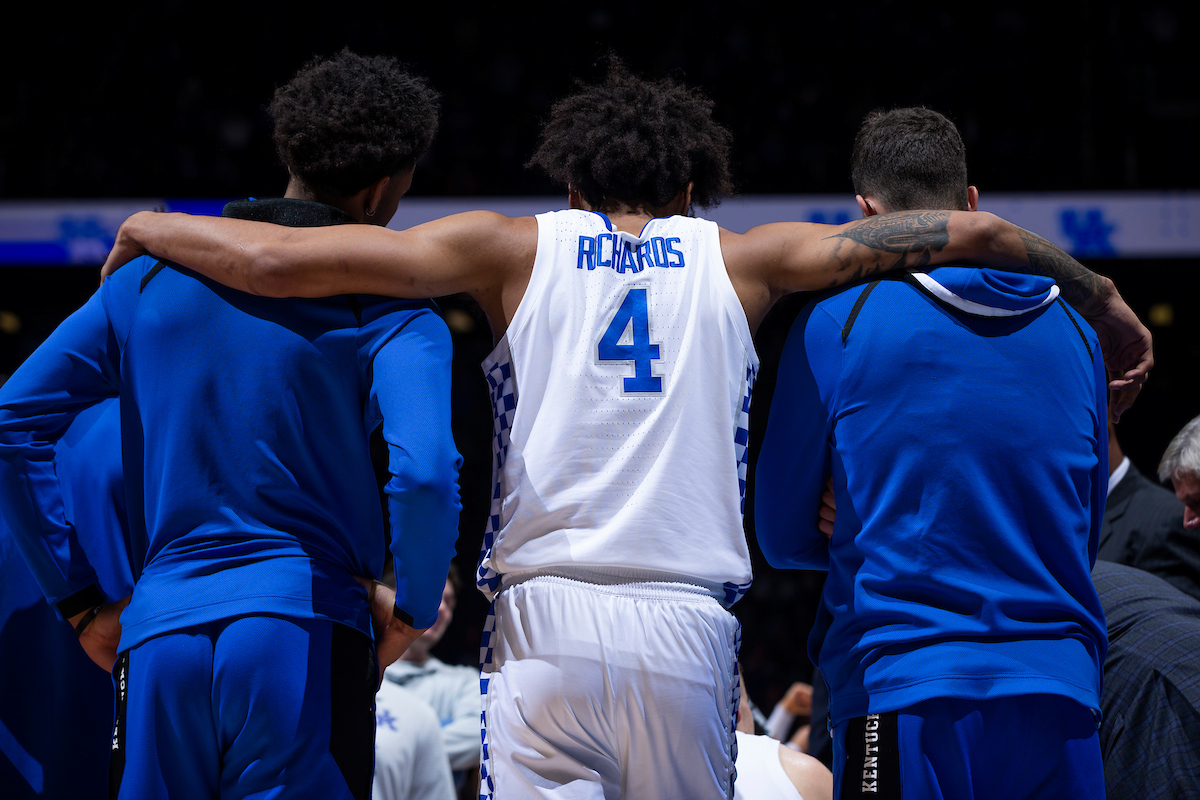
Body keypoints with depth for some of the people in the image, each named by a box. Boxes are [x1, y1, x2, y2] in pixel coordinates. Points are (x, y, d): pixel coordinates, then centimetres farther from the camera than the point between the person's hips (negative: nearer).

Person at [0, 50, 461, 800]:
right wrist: (413, 609, 1)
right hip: (306, 630, -4)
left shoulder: (152, 279, 13)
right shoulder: (390, 315, -2)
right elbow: (423, 477, -18)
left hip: (159, 636, 4)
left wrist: (79, 601, 14)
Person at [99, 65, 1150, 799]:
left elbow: (276, 260, 5)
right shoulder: (737, 260, 14)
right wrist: (1102, 300, 29)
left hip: (546, 619, -1)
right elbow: (969, 232, 14)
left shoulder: (515, 247, 11)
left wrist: (149, 229, 23)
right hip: (688, 632, 1)